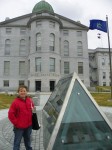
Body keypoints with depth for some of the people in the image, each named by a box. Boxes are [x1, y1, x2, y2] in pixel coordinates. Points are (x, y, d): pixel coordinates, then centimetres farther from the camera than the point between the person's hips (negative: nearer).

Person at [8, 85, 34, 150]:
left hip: (29, 126, 5)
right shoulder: (15, 102, -15)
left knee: (28, 140, 25)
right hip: (19, 127, -5)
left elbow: (33, 110, 15)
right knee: (17, 142, 9)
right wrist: (16, 123, -13)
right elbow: (10, 114, -14)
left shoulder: (30, 100, 0)